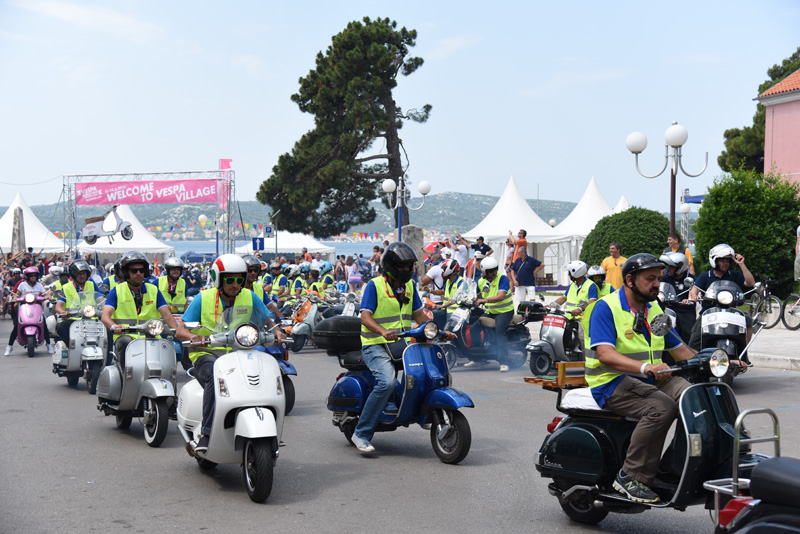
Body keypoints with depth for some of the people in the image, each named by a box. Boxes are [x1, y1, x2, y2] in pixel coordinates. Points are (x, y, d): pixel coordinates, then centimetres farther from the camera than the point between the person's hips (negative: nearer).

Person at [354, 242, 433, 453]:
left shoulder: (410, 285, 14)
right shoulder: (374, 285, -7)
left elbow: (419, 314, 16)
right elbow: (365, 317, -16)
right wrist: (384, 332, -34)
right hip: (376, 346, -7)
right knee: (387, 382, -30)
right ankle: (361, 433, -22)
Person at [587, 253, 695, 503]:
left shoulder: (654, 309, 16)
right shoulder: (606, 308, -9)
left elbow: (679, 349, 18)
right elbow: (605, 354, -23)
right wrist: (645, 367, -39)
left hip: (651, 380, 7)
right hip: (613, 382, -7)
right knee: (662, 408, -32)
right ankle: (631, 476, -23)